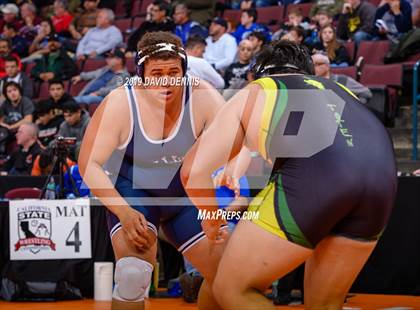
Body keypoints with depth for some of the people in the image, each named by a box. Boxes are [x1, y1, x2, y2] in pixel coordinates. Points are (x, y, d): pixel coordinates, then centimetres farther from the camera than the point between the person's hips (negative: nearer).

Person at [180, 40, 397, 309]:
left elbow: (193, 170, 23)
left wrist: (212, 220, 41)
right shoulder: (336, 89, 41)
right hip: (383, 174, 5)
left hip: (314, 171, -5)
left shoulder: (253, 93, 30)